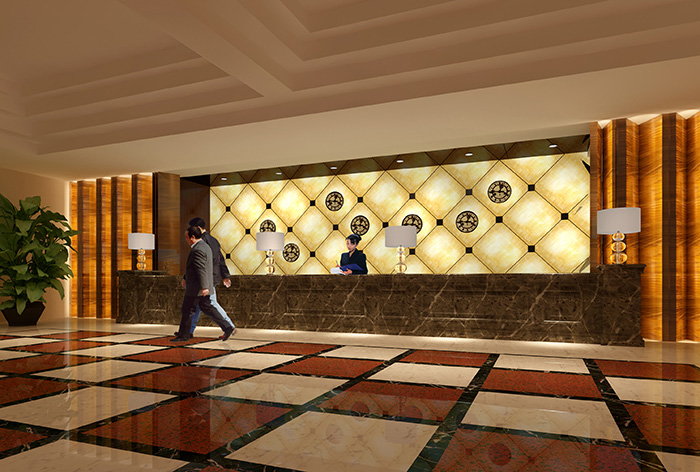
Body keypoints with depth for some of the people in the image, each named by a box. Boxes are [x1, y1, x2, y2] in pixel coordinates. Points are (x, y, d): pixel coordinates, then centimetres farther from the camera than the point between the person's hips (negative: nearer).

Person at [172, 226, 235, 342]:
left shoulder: (198, 249, -19)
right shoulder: (204, 246, 13)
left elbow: (201, 270, -26)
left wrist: (204, 287, -29)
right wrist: (186, 278, 29)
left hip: (196, 287, -10)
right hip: (201, 286, 10)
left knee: (187, 310, 4)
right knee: (207, 308, 12)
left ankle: (184, 335, 17)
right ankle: (227, 327, 7)